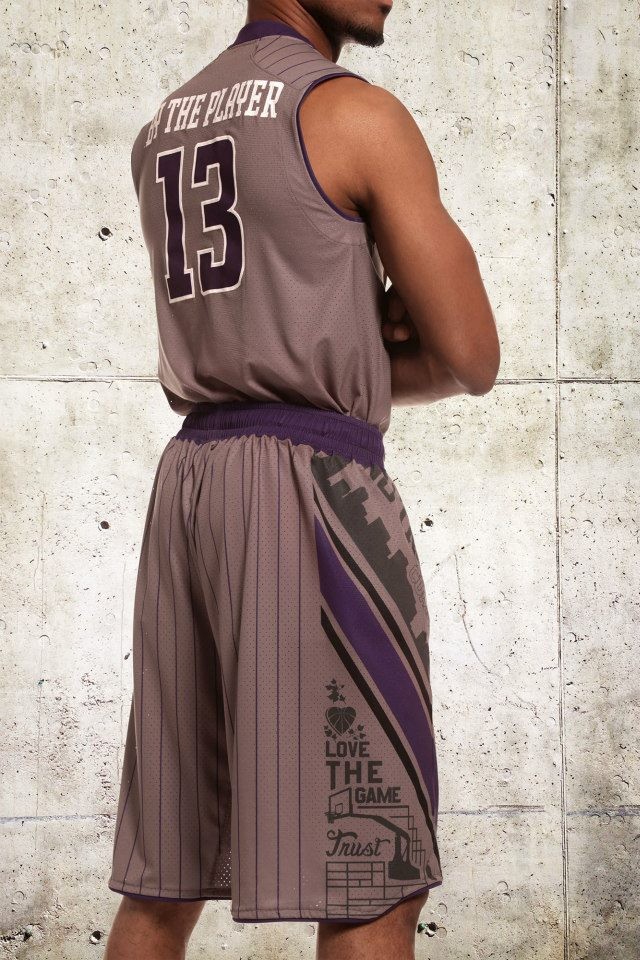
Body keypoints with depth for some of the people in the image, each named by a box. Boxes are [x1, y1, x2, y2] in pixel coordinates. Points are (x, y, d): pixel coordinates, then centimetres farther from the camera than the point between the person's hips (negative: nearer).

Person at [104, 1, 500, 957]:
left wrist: (372, 325, 9)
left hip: (191, 481, 8)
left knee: (164, 878, 9)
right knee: (371, 882, -6)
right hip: (314, 487, -8)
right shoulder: (359, 113, -5)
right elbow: (470, 357, -4)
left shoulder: (162, 134, 20)